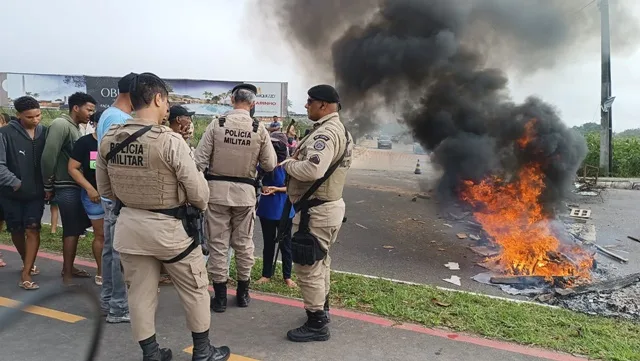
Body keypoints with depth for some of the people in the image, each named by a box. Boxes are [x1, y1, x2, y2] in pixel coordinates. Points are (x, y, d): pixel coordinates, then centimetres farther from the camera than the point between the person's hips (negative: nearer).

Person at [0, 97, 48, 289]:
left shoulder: (44, 132, -2)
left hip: (36, 193, 1)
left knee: (32, 230, -6)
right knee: (17, 231, 13)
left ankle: (26, 274, -3)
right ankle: (28, 263, 35)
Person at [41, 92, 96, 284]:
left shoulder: (75, 127, 14)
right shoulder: (60, 124, -14)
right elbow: (48, 156, -19)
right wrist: (48, 186, -11)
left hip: (77, 185, 9)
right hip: (67, 187, -9)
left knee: (75, 228, 15)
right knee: (72, 230, -4)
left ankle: (69, 267, 27)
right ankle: (67, 273, 5)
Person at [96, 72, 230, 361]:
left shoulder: (109, 139, -2)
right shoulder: (170, 140, -21)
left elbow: (105, 189, 8)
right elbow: (198, 191, -16)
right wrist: (200, 206, 6)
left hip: (129, 225, 6)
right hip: (167, 226, -5)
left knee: (140, 292, 16)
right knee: (195, 288, 13)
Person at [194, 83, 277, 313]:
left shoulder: (216, 125, -7)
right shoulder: (260, 130, -5)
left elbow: (199, 160, -8)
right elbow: (270, 165, -1)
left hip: (217, 190, -1)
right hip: (245, 191, 1)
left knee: (218, 243, 8)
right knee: (244, 243, 14)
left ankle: (220, 296, 14)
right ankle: (243, 293, 25)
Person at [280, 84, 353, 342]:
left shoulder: (326, 132, -21)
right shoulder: (337, 129, 14)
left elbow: (313, 169, -35)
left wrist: (288, 164, -17)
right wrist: (296, 162, 1)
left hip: (316, 210, -11)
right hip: (328, 205, 11)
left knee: (307, 267, -1)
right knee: (319, 262, 24)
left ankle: (317, 325, 10)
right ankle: (322, 308, 41)